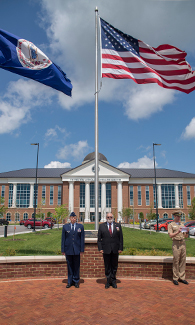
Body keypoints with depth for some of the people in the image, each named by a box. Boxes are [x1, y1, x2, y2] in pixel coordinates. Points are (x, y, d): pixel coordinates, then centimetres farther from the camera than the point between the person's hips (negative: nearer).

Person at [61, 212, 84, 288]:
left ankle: (76, 281, 20)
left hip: (77, 250, 0)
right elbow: (63, 239, 5)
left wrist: (82, 249, -1)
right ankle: (70, 281, 21)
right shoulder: (65, 226, 4)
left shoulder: (80, 226, 3)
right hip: (68, 249, 0)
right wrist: (63, 250, 2)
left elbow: (82, 238, 3)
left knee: (76, 266, 6)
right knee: (69, 266, 8)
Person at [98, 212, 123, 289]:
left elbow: (121, 238, 5)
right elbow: (99, 238, 3)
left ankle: (113, 281, 23)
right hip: (106, 249, -1)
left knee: (114, 266, 10)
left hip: (115, 250, 1)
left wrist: (120, 248, -1)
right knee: (107, 266, 6)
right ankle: (108, 281, 20)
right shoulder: (101, 226, 3)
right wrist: (100, 248, -5)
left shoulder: (118, 225, 6)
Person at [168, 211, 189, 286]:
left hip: (183, 243, 5)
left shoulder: (182, 224, 19)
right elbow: (170, 235, -7)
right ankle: (175, 278, 5)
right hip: (176, 244, -5)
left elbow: (185, 236, 18)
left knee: (183, 261, 5)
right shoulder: (171, 225, 4)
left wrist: (187, 232, -4)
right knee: (176, 261, -4)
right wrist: (178, 232, -20)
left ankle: (182, 277, 13)